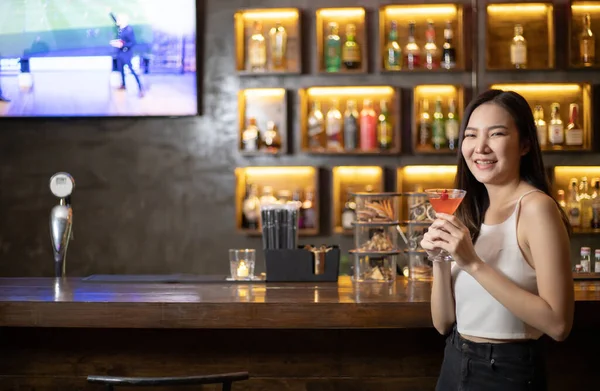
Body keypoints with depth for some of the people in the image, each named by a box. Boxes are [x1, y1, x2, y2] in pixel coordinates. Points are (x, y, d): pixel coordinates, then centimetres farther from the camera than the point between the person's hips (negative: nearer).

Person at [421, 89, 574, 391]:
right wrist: (440, 259, -14)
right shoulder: (468, 210, 4)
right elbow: (443, 323, 3)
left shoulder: (536, 207, -16)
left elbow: (558, 323, -22)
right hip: (455, 365, 6)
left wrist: (474, 264, -24)